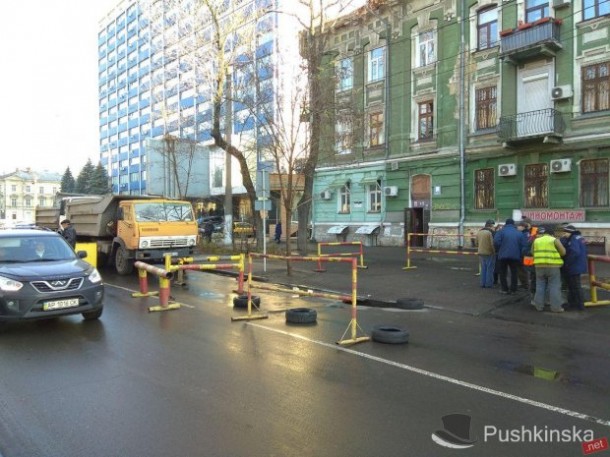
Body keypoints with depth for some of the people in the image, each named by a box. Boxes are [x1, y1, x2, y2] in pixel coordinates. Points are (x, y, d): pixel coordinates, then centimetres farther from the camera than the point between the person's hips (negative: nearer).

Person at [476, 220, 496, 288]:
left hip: (481, 253, 7)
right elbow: (492, 243, -16)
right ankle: (489, 283, 3)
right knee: (489, 268, 1)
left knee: (483, 268, 13)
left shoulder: (479, 232, 8)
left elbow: (477, 243, 14)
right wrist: (494, 251, -5)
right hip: (489, 253, -7)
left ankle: (483, 283, 15)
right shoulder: (490, 232, -16)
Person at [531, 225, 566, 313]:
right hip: (553, 267, -3)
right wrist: (554, 254, 15)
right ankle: (556, 307, 3)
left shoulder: (536, 241, 7)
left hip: (539, 266, 3)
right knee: (554, 287, 2)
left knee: (540, 287, 10)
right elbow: (563, 252, -2)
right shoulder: (554, 240, -2)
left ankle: (539, 306, 14)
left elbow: (532, 252, 14)